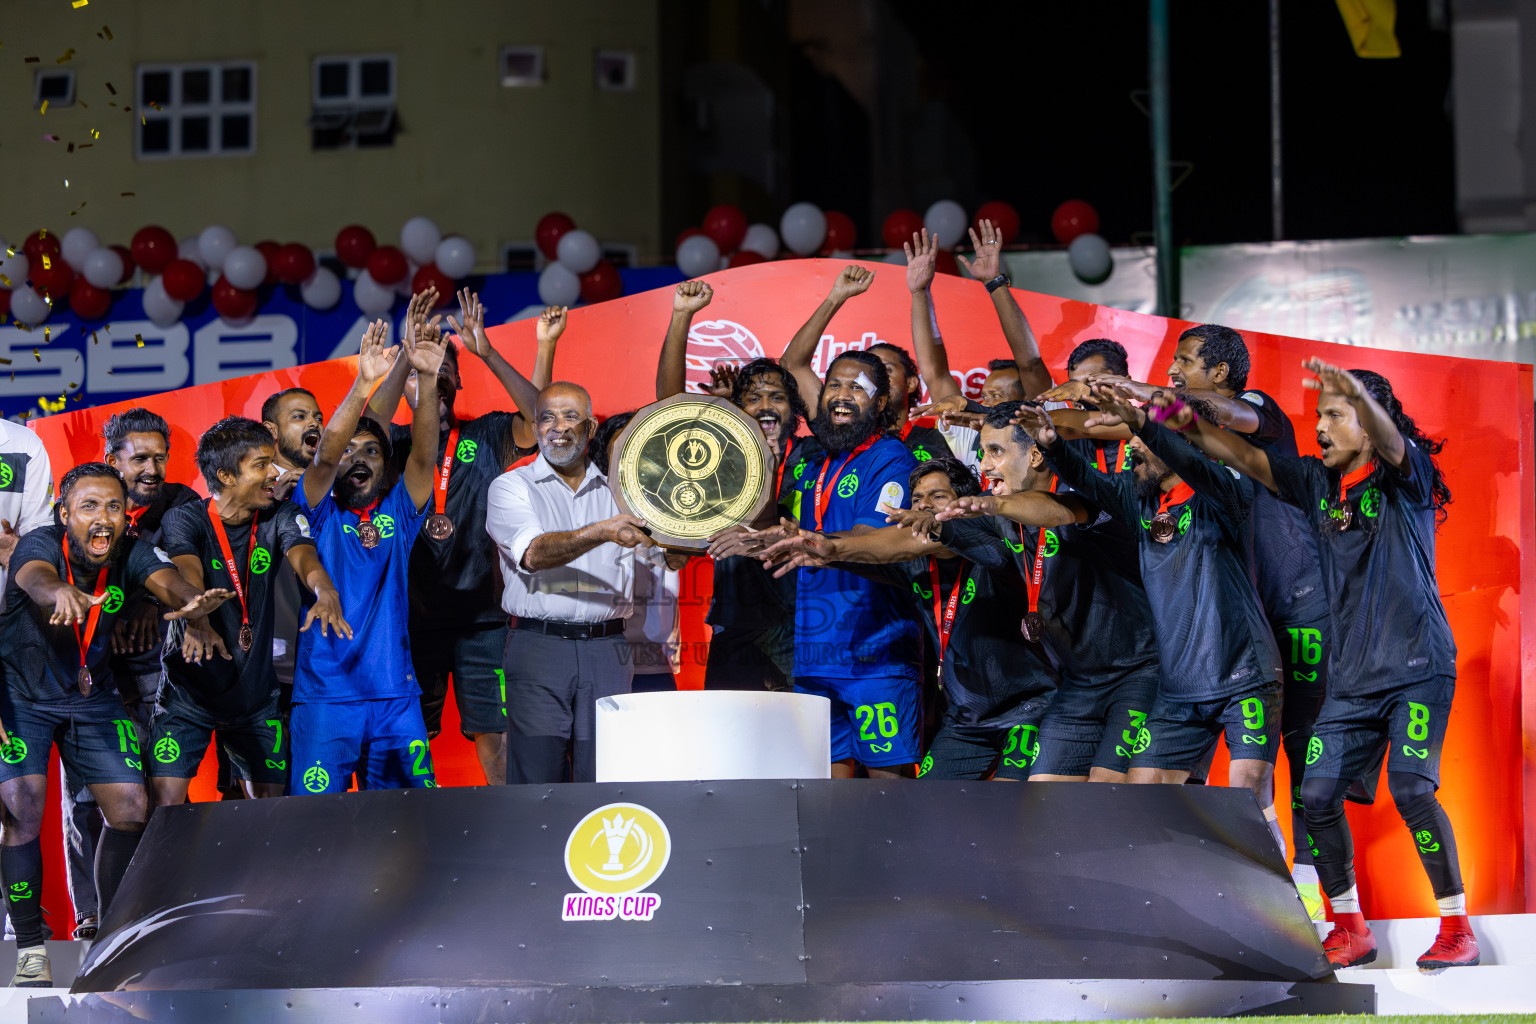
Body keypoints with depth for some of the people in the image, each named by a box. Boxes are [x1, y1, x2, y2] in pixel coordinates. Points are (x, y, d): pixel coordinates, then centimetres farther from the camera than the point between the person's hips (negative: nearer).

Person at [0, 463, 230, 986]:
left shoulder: (132, 554, -16)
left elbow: (167, 579, -36)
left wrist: (193, 607, -61)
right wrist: (60, 593, -74)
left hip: (92, 697, 4)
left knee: (131, 809, -3)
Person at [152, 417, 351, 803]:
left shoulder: (281, 517, -1)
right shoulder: (185, 520, -10)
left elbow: (303, 558, -20)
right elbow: (187, 574, -29)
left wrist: (326, 594, -44)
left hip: (256, 694, 3)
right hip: (189, 689, -3)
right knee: (166, 803, -12)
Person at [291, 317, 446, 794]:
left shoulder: (398, 511, 12)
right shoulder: (320, 513, 6)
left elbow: (424, 454, -3)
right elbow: (325, 454, -11)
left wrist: (427, 378, -18)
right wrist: (364, 383, -22)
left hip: (396, 696, 2)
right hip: (325, 694, -2)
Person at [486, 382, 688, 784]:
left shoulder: (616, 492, 15)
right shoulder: (511, 487, 5)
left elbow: (671, 558, 8)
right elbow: (534, 553, -13)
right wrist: (602, 532, -29)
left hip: (607, 650, 3)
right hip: (539, 646, -3)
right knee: (536, 781, -6)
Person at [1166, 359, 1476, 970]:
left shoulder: (1405, 474, -4)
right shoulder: (1318, 482, 12)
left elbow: (1388, 439, -26)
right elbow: (1244, 456, 7)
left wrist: (1357, 393, -49)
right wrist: (1187, 425, -11)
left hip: (1417, 666, -6)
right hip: (1351, 678, 6)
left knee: (1410, 786, -20)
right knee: (1317, 794, -4)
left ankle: (1457, 929, -8)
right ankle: (1350, 928, 11)